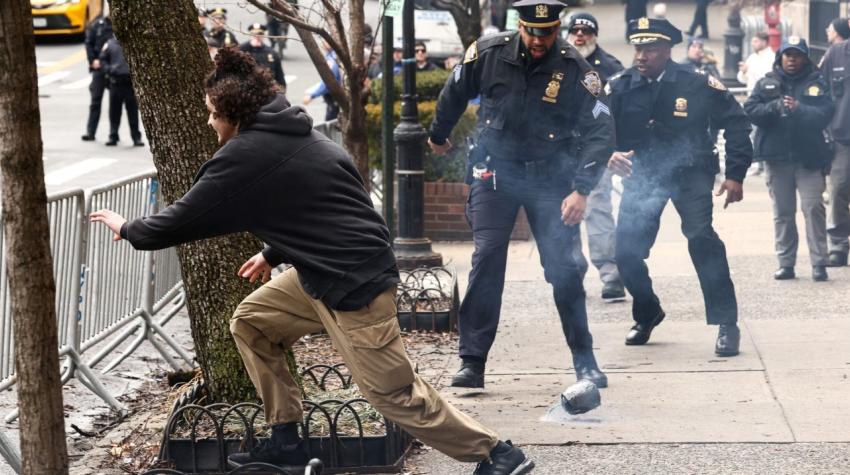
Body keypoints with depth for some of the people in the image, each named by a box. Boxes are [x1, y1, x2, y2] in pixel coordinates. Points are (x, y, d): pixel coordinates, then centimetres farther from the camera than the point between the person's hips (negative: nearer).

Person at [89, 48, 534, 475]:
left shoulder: (244, 157, -13)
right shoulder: (293, 135, 13)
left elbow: (182, 220, -4)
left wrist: (127, 229, 11)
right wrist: (273, 253, 26)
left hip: (354, 286, -10)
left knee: (397, 393, -4)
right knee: (250, 322, 16)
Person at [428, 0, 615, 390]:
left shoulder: (575, 69, -13)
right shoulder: (488, 54, -9)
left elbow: (600, 132, -13)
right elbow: (454, 93, 11)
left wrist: (581, 190, -21)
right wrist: (438, 136, 25)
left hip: (550, 179, 0)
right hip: (494, 172, 1)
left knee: (563, 268, -1)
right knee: (486, 261, -10)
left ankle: (585, 362, 11)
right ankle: (472, 363, -7)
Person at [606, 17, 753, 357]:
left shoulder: (697, 84, -11)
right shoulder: (619, 87, -7)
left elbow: (735, 122, -3)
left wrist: (735, 174, -8)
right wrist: (609, 154, -28)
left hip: (689, 172, -2)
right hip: (641, 173, 3)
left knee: (701, 236, -23)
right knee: (626, 251, -3)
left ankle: (726, 325, -12)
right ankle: (647, 314, 28)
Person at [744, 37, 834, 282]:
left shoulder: (816, 84, 3)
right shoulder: (766, 84, 9)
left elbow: (824, 114, -8)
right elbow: (750, 110, -2)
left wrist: (799, 109, -23)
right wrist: (776, 106, -18)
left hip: (809, 158, -2)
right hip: (777, 157, 2)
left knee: (813, 208, -9)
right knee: (782, 212, 8)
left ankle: (819, 263, -6)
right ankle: (786, 263, 14)